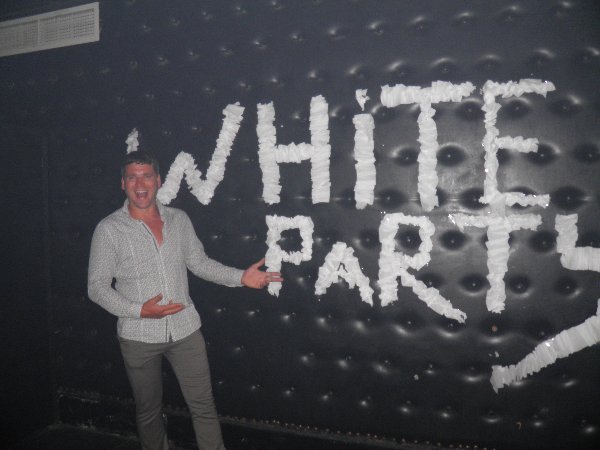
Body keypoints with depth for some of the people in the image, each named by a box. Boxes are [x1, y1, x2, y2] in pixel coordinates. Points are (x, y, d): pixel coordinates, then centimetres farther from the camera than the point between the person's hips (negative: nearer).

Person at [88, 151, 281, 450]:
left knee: (203, 405, 8)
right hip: (139, 336, -1)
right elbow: (97, 286, -7)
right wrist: (138, 310, -21)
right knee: (148, 412, 17)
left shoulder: (179, 219, 2)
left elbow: (199, 263, 8)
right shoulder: (108, 229, -8)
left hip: (185, 330, 2)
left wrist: (241, 277, -4)